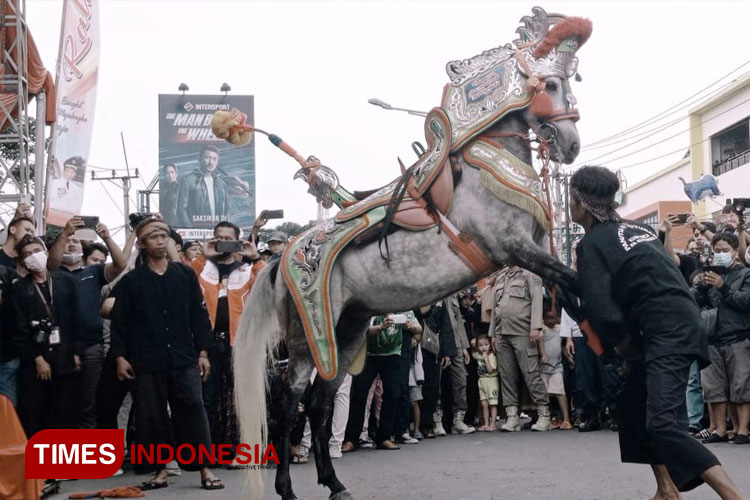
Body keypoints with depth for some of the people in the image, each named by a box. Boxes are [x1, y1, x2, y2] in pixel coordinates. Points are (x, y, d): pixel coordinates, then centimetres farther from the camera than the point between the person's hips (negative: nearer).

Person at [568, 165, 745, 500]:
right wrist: (629, 351, 21)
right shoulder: (634, 229, 20)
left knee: (664, 424, -17)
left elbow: (602, 311, -13)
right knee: (632, 402, 19)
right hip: (680, 322, 10)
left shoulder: (591, 244, -6)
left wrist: (623, 350, 4)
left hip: (667, 331, -9)